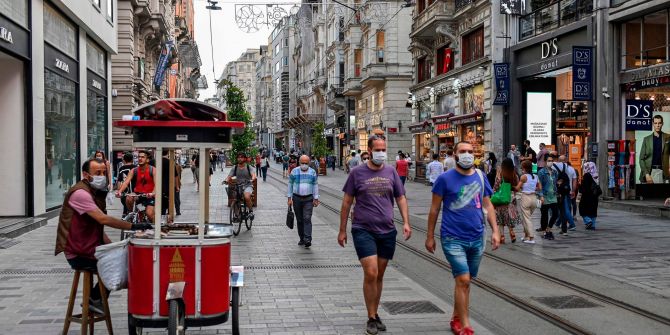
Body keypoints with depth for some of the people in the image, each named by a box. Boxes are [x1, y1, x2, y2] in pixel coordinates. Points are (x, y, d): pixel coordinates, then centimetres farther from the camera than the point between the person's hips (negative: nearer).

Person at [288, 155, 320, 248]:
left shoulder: (313, 172, 4)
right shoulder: (294, 172, 2)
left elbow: (315, 185, 8)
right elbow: (290, 185, 6)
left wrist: (316, 199, 3)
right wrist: (289, 198, 2)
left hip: (308, 199, -1)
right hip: (297, 198, 1)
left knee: (307, 219, -12)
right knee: (299, 220, 8)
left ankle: (307, 239, -17)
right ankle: (302, 238, 18)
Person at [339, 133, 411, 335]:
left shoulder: (391, 172, 7)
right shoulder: (357, 173, -1)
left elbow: (401, 198, 11)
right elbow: (347, 202, 3)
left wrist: (406, 222, -2)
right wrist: (342, 230, 3)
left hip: (387, 231, 3)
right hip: (363, 230, -3)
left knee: (379, 275, 11)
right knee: (371, 273, -11)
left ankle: (375, 315, 25)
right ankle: (371, 319, 2)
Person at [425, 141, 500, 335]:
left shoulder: (480, 177, 6)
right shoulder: (445, 178, -6)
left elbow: (487, 205, 12)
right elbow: (434, 209, -1)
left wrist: (495, 230, 3)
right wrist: (430, 236, 0)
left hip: (477, 239, 5)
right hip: (453, 239, -5)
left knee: (465, 281, 13)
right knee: (463, 280, -12)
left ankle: (456, 319, 30)